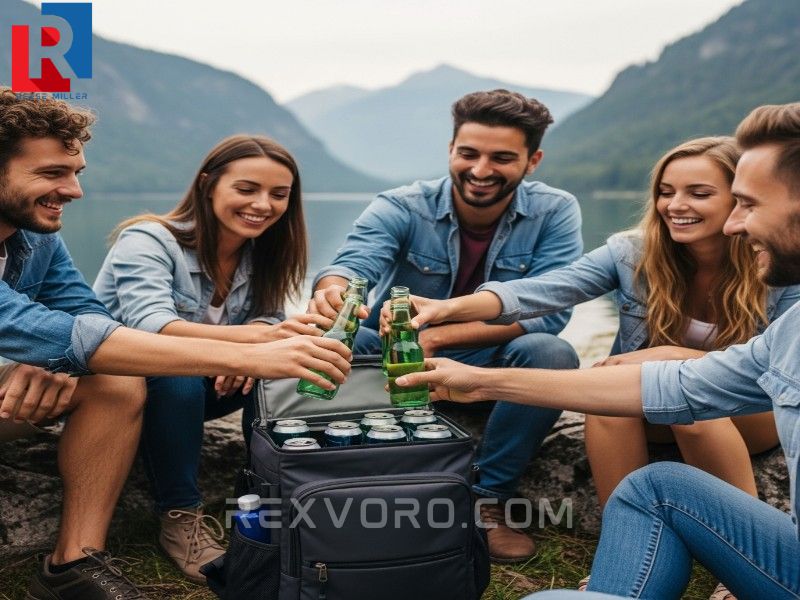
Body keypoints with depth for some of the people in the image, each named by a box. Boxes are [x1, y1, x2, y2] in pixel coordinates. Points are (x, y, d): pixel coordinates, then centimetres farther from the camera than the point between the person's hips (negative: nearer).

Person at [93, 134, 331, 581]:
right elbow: (150, 329, -39)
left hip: (200, 385, 5)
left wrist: (254, 346, -35)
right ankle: (182, 518, -20)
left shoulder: (262, 253, -4)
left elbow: (268, 322, -9)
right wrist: (250, 337, -56)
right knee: (176, 375, -36)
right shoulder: (148, 241, -23)